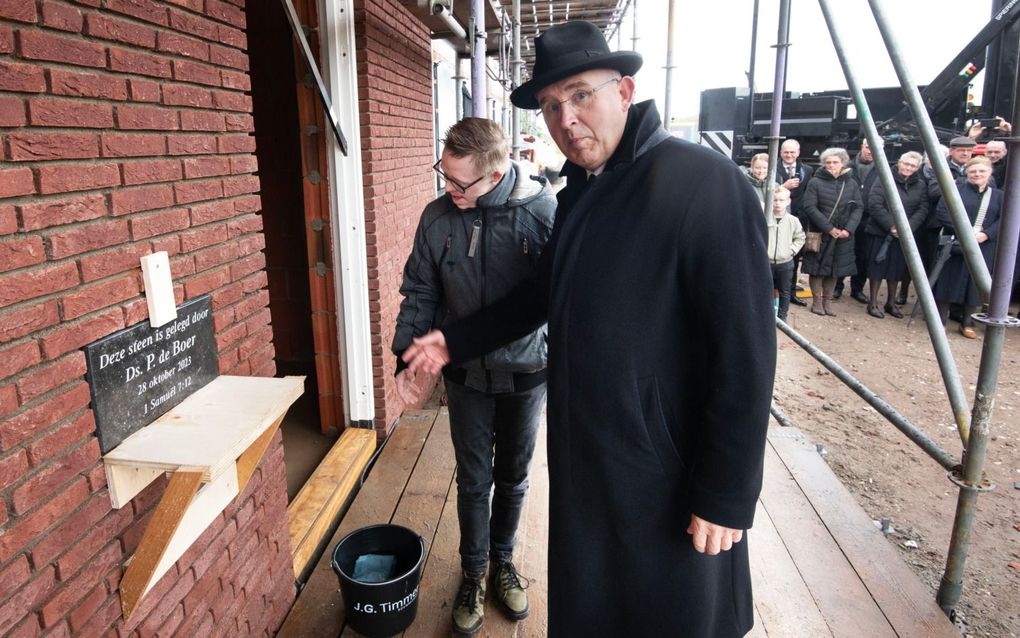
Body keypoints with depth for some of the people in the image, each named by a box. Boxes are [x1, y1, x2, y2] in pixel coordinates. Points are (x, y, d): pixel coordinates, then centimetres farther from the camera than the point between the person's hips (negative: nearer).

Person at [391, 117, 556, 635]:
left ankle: (502, 560, 42)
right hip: (466, 373, 1)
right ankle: (473, 574, 34)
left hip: (525, 372, -1)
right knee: (474, 480, 12)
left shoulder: (543, 212, -17)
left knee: (512, 477, 17)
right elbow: (420, 291, 1)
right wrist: (406, 355, -2)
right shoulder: (438, 217, -9)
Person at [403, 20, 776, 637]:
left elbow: (746, 351, -21)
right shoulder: (580, 192, 7)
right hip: (586, 456, 7)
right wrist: (455, 342, 18)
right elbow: (543, 292, 20)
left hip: (669, 473, -7)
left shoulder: (703, 182, -19)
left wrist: (726, 496, -18)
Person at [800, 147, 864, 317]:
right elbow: (810, 207, -10)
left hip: (843, 235, 3)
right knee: (818, 268, 2)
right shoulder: (816, 182, -4)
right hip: (819, 233, -3)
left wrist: (848, 229, -11)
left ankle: (827, 300, 18)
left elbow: (858, 208, 5)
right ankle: (816, 300, 14)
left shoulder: (852, 183, 6)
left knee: (835, 268, 7)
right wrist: (829, 228, -16)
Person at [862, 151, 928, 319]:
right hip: (880, 232, -3)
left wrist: (907, 227, -15)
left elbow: (922, 210, 1)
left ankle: (891, 303, 24)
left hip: (904, 234, 3)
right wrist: (891, 226, -18)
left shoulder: (921, 185, 7)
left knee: (896, 269, 10)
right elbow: (875, 204, -12)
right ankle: (873, 303, 13)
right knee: (878, 267, 2)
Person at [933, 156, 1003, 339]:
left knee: (976, 284, 6)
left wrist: (985, 234, -14)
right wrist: (962, 231, -17)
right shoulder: (956, 188, 3)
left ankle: (967, 324, 16)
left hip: (983, 248, 3)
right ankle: (940, 321, 9)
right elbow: (943, 212, -7)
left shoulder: (998, 195, 12)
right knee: (949, 281, 0)